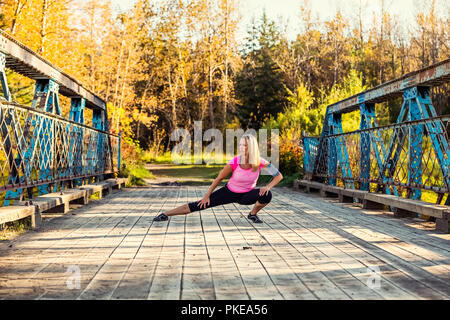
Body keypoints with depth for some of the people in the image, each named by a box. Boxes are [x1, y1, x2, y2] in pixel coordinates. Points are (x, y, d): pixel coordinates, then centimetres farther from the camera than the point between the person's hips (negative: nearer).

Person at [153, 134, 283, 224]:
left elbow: (279, 176, -13)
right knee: (199, 205, -9)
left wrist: (268, 186, -30)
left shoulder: (260, 162, -24)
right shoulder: (234, 162, -26)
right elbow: (219, 178, -11)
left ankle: (253, 214, 2)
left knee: (267, 195, -28)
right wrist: (206, 196, -6)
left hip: (247, 195, 1)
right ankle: (165, 214, 0)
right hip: (230, 192, -1)